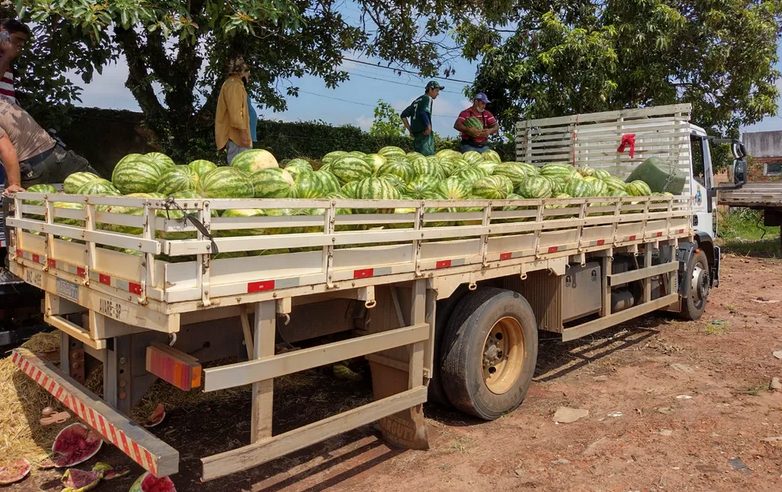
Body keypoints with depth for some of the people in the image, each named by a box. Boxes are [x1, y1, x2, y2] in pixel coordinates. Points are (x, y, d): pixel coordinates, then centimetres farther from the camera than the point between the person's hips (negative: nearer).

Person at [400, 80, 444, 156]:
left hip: (415, 135, 8)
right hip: (425, 135, -8)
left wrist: (410, 129, 18)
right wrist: (429, 127, -15)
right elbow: (423, 112, -21)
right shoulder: (428, 98, -1)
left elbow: (403, 115, 22)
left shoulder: (416, 100, 23)